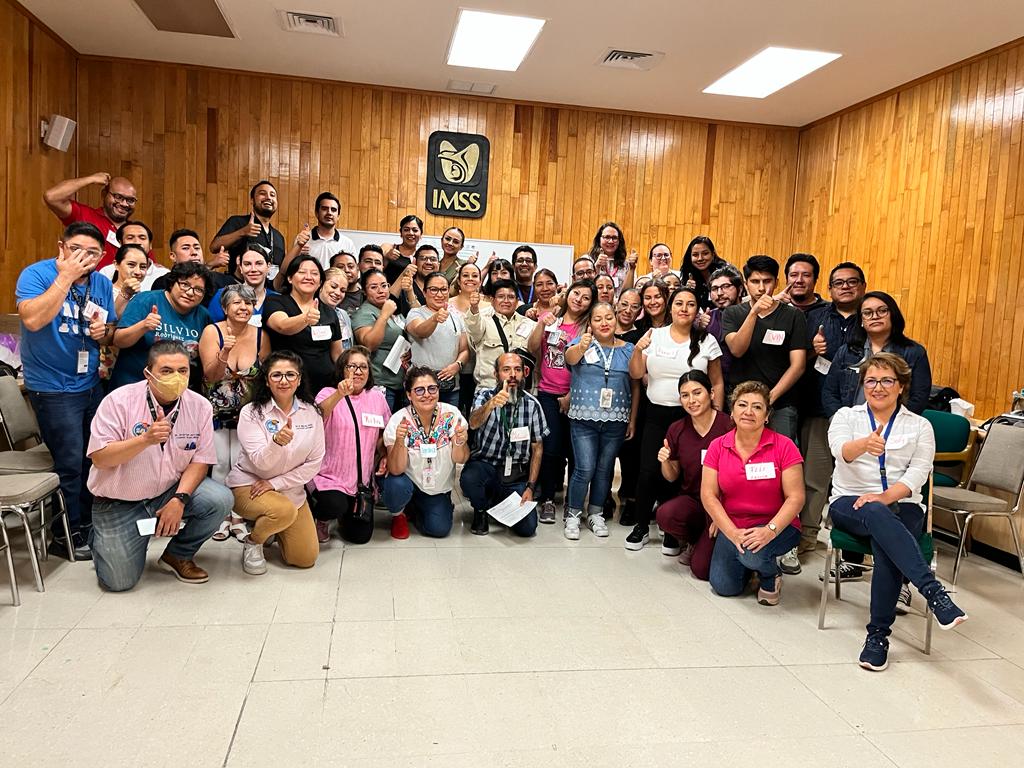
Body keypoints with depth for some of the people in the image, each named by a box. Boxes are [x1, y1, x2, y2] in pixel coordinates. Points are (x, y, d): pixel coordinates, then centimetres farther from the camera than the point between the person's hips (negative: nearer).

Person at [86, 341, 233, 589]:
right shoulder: (119, 401, -15)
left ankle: (177, 556, 3)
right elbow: (99, 458, -19)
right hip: (119, 503, -2)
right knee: (119, 581, -7)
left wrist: (179, 499, -21)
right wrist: (146, 439, -33)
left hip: (169, 491, 2)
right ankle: (102, 539, 28)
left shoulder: (200, 406, -7)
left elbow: (200, 460, -5)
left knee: (219, 500, -24)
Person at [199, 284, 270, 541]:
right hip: (217, 411, -1)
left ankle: (238, 516, 10)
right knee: (221, 462, -4)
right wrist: (225, 352, -31)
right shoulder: (212, 332, -11)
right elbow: (211, 377, -14)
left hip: (247, 412, 1)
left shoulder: (260, 335, -6)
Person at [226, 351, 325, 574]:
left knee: (306, 558, -3)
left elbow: (315, 462, -5)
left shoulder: (311, 413, -4)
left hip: (290, 489, 4)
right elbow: (261, 463, -21)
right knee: (285, 510, -36)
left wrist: (276, 483, -14)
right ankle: (252, 541, -2)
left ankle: (273, 528, 28)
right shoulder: (251, 412, -13)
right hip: (248, 485, -4)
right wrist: (277, 442, -42)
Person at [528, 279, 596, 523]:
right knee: (550, 447, -4)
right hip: (548, 393, 1)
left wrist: (571, 396, -9)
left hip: (574, 396, -1)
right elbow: (532, 349, 0)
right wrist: (542, 324, -14)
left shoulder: (588, 327, -2)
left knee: (573, 448, 4)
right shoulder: (550, 317, 6)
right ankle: (547, 499, 9)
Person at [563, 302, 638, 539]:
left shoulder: (628, 349, 7)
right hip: (584, 419, -3)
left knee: (605, 469, 11)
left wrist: (633, 420, 6)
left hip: (616, 422, 3)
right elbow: (570, 358, -24)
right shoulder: (581, 342, -1)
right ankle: (573, 515, 10)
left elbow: (635, 387, 11)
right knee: (585, 469, -7)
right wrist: (581, 347, -47)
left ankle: (595, 514, 27)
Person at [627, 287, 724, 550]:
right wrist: (638, 350, -18)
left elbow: (717, 383, 5)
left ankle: (673, 532, 20)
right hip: (656, 414, 1)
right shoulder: (654, 335, 2)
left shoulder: (707, 341, 1)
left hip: (691, 416, -1)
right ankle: (641, 526, 17)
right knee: (648, 471, -4)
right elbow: (636, 374, 0)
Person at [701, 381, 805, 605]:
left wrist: (770, 530, -26)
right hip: (732, 526, 3)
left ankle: (771, 575, 4)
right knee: (724, 586, -12)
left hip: (777, 526, -2)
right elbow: (708, 495, -5)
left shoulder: (783, 446, -10)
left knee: (754, 552, -33)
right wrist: (733, 533, -18)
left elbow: (795, 498, -12)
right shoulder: (718, 447, -3)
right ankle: (749, 561, 22)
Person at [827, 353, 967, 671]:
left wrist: (886, 496, -20)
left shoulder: (919, 426, 12)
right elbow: (841, 449, -14)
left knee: (885, 542, -33)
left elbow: (918, 472, -2)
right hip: (850, 503, -1)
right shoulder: (846, 416, 9)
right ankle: (934, 593, -44)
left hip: (901, 505, 1)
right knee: (878, 516, -37)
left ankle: (878, 634, -26)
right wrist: (865, 444, -38)